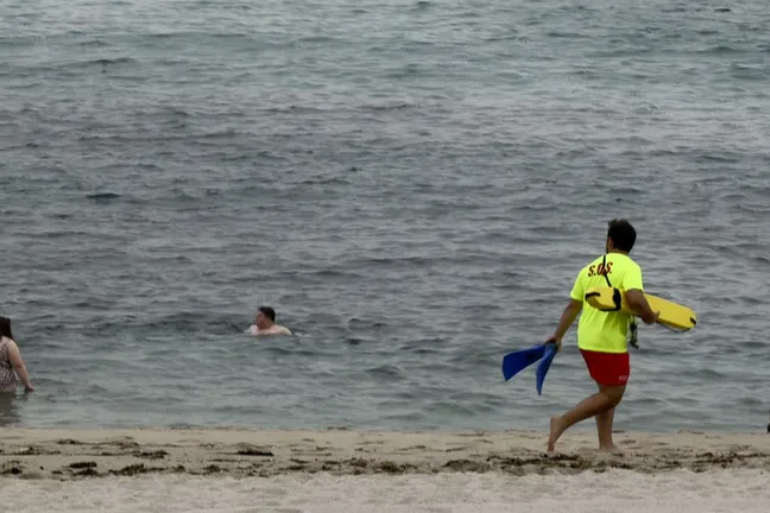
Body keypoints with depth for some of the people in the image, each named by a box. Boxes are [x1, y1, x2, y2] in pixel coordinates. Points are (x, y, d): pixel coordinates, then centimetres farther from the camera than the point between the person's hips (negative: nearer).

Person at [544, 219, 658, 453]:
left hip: (587, 339, 7)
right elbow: (635, 298, -26)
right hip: (610, 343, -7)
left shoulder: (590, 269, 11)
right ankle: (562, 422, -7)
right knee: (611, 396, 1)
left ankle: (606, 444, 14)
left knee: (607, 392, 18)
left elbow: (573, 305, 13)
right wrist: (649, 317, -8)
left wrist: (558, 336, 21)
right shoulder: (629, 267, -9)